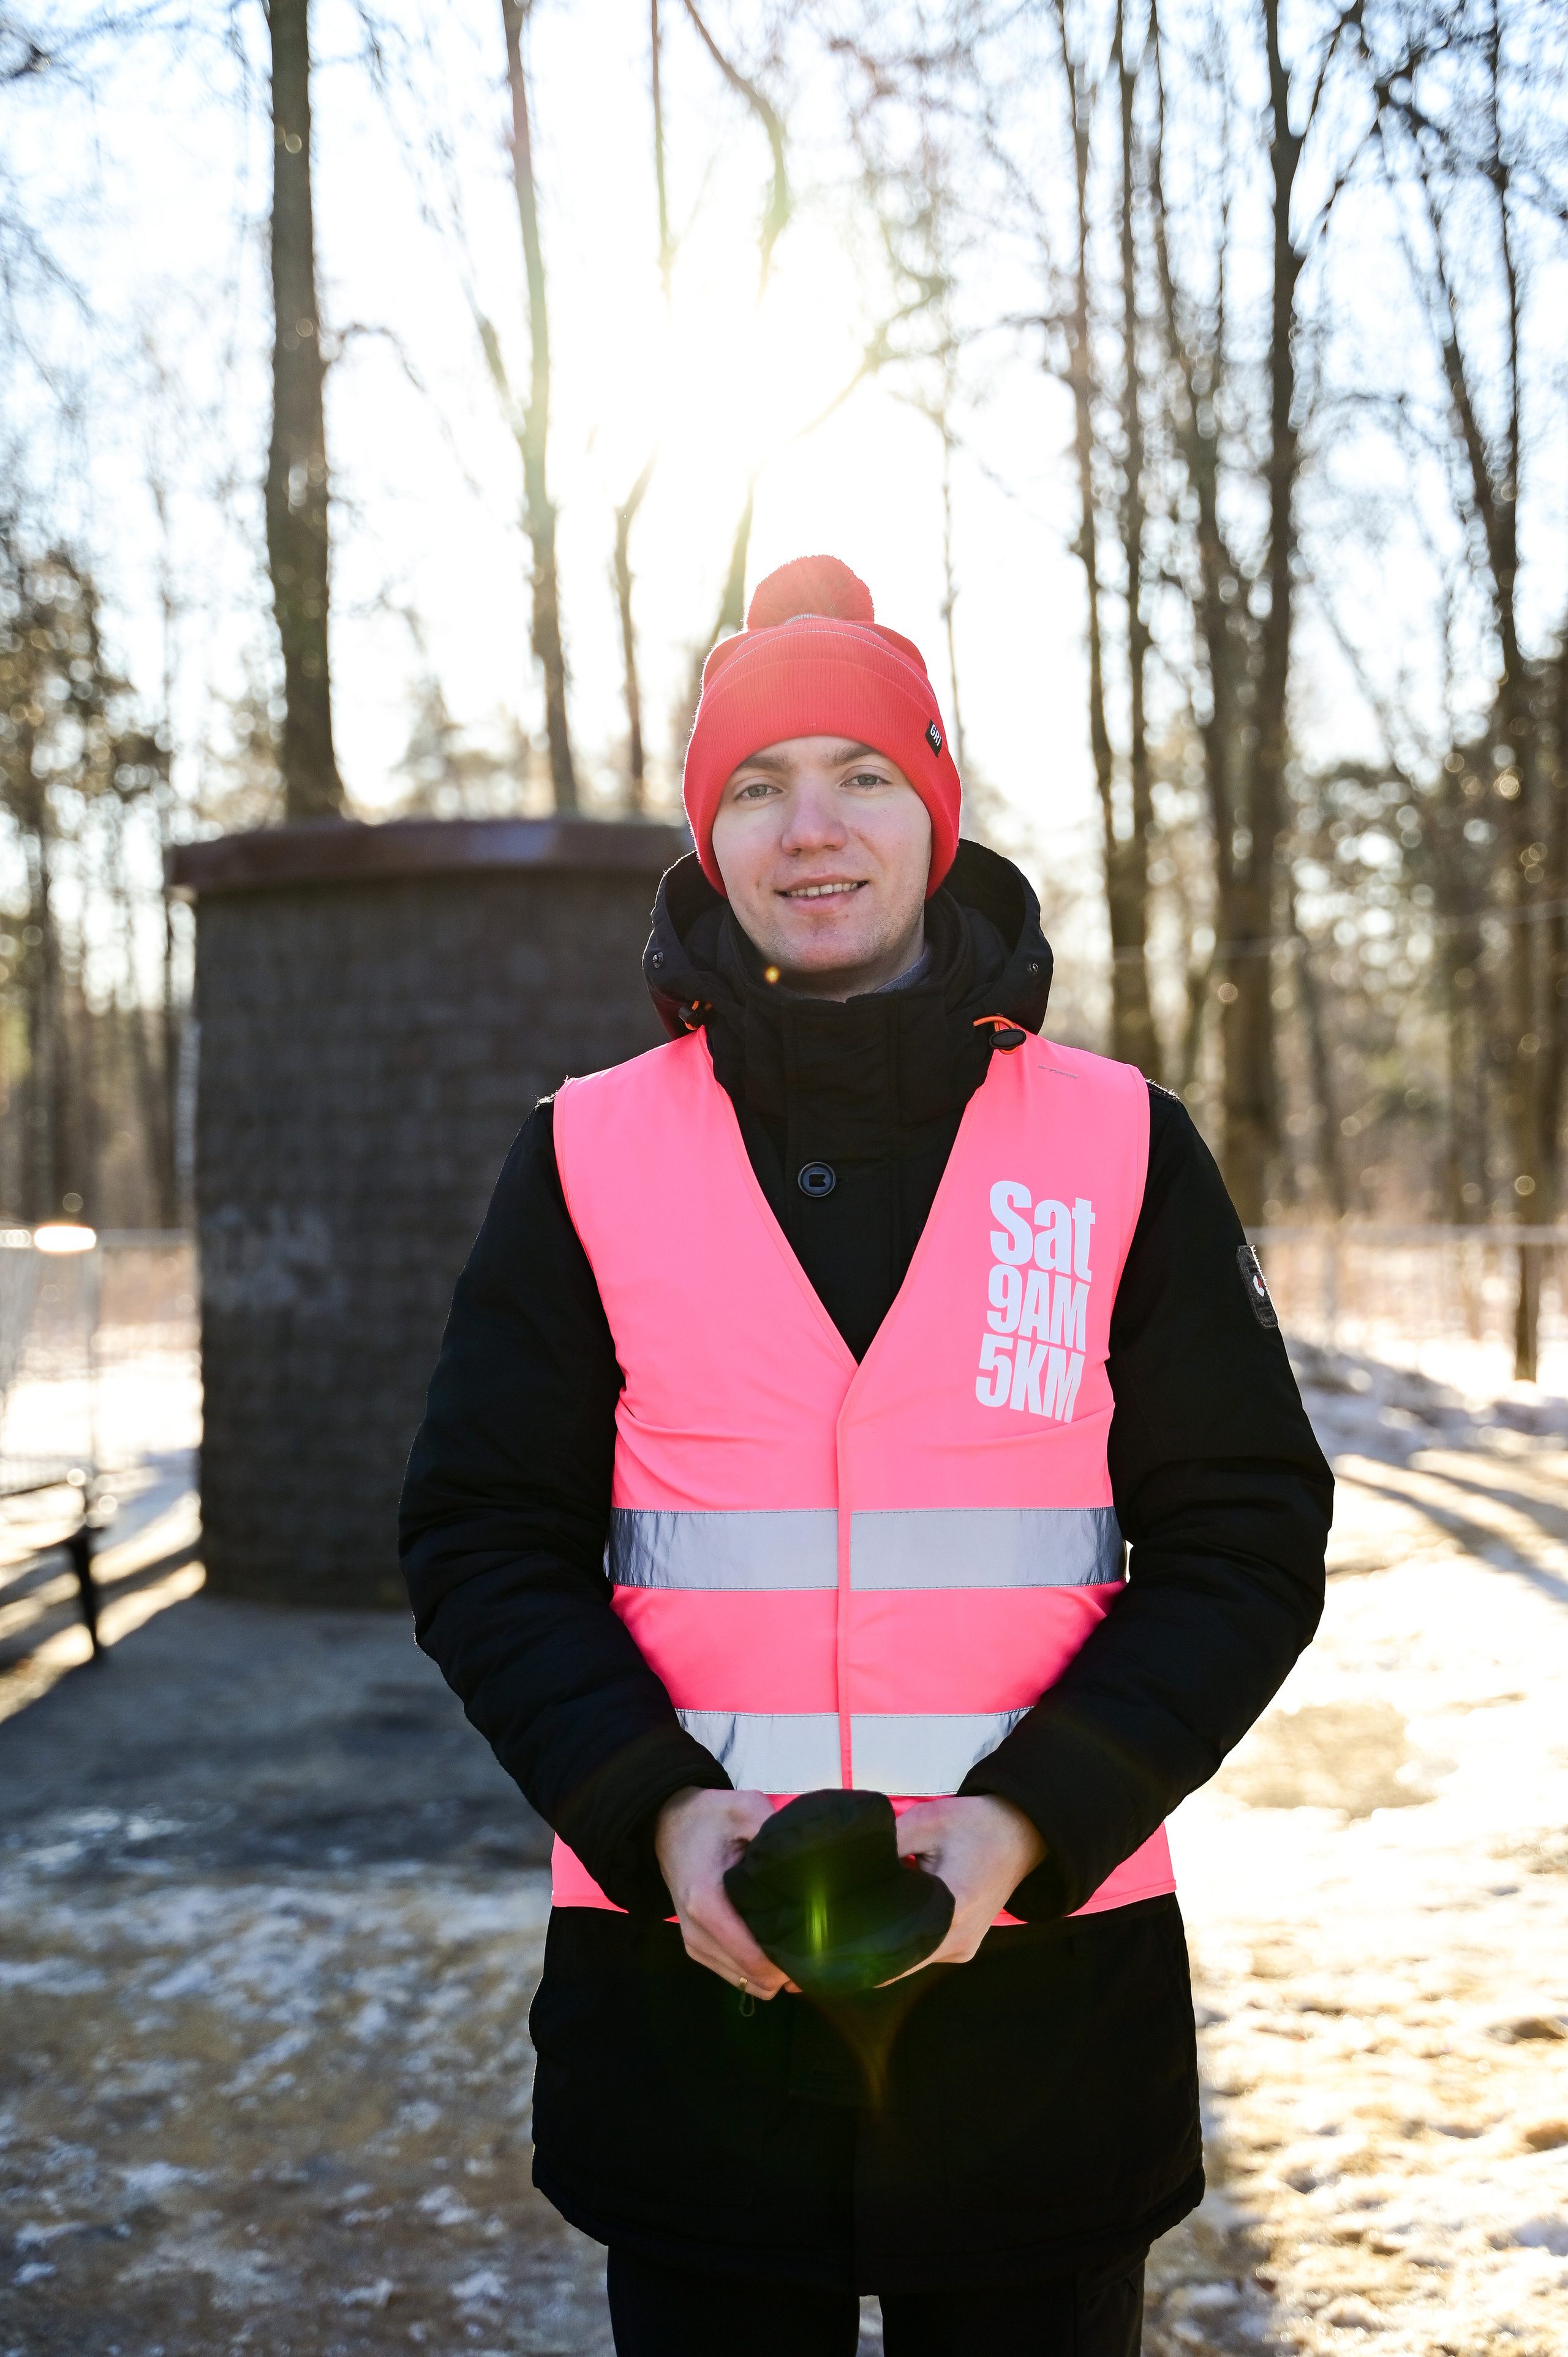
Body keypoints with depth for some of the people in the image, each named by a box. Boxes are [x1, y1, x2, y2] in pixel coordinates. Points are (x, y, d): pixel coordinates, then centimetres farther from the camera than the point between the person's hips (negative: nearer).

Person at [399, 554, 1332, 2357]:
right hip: (680, 1977, 0)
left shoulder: (1119, 1145, 3)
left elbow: (1247, 1538, 1)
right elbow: (484, 1541, 3)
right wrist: (656, 1812, -14)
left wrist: (1032, 1818, -14)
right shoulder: (590, 1155, 4)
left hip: (1048, 1967, 0)